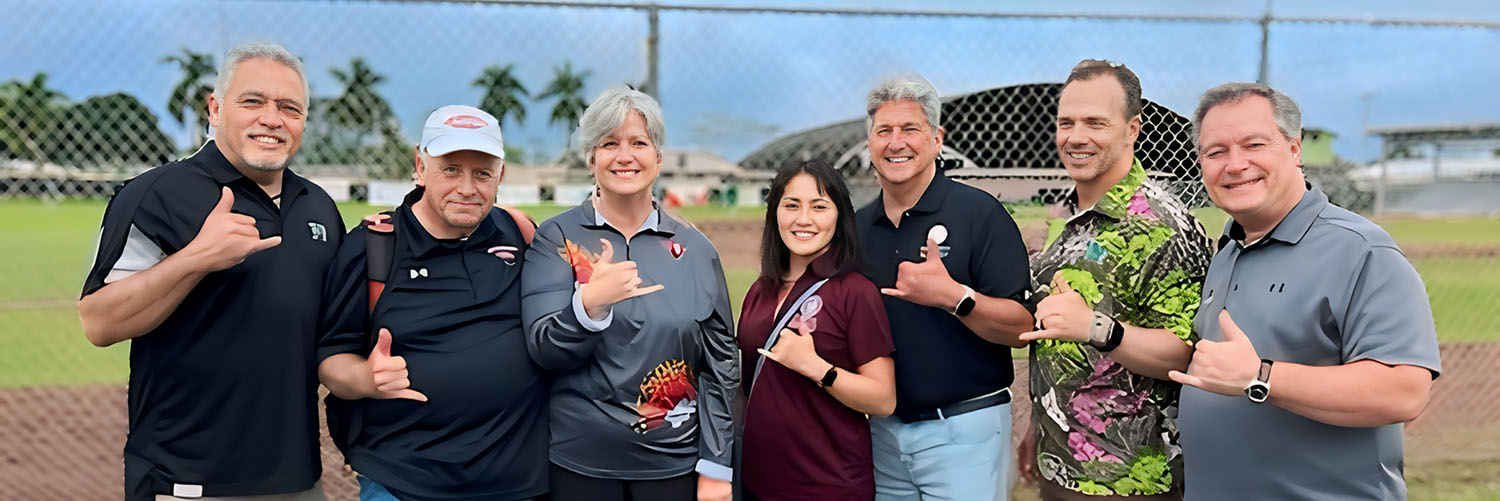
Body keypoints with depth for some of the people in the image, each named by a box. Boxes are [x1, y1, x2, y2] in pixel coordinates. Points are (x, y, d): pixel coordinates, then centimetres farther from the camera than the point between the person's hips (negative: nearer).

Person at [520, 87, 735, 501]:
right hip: (578, 464, -1)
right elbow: (545, 351, -9)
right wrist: (590, 302, -27)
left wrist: (716, 467, 0)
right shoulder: (557, 237, -2)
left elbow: (721, 362, 3)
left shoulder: (695, 248, 1)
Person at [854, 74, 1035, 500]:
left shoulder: (979, 213, -8)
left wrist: (952, 296, -27)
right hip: (882, 430, 5)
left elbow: (1021, 328, -13)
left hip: (963, 431, -5)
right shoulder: (856, 227, 8)